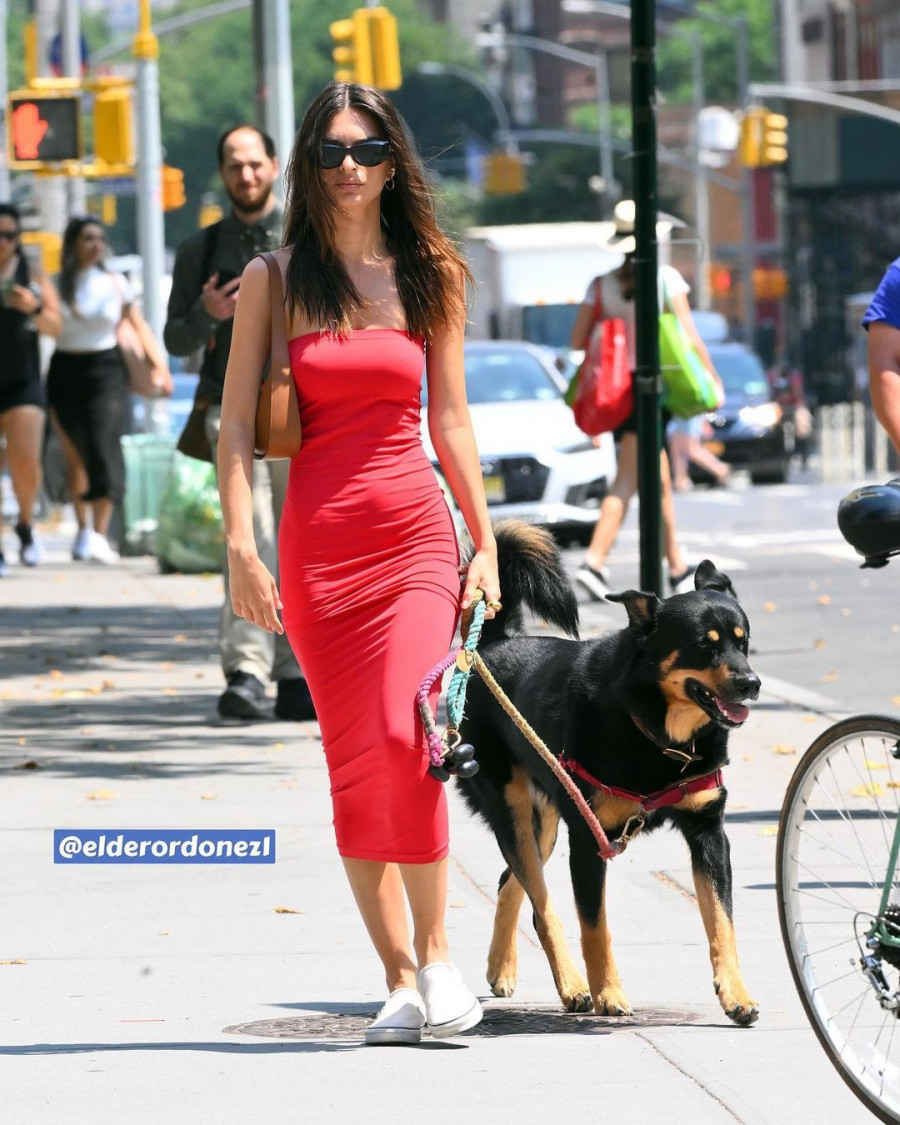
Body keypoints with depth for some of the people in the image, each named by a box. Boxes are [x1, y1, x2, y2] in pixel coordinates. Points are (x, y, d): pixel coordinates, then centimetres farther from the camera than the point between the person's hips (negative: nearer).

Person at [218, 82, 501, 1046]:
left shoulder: (432, 277, 8)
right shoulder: (274, 279, 4)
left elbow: (450, 420, 12)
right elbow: (235, 424, 2)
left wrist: (486, 543, 10)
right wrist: (239, 544, -8)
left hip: (416, 533, -1)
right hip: (317, 542, 1)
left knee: (401, 734, -19)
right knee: (353, 760, 2)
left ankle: (435, 950, -6)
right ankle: (399, 980, 8)